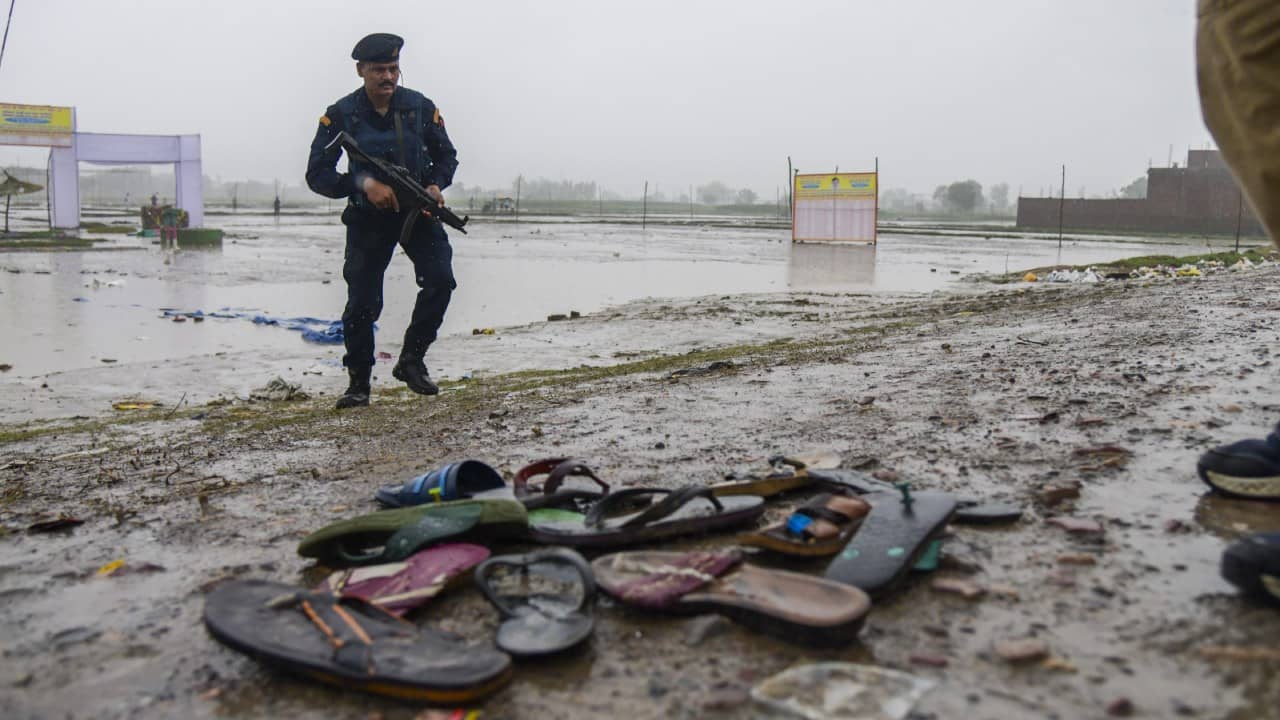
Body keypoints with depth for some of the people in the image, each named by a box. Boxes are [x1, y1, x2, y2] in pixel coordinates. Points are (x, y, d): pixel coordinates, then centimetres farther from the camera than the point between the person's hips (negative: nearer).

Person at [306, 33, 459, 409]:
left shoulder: (420, 107, -5)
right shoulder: (340, 115, -9)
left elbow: (447, 156, 7)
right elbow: (317, 175, -12)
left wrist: (435, 185, -14)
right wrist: (364, 184, -27)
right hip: (368, 218, -1)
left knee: (440, 279, -18)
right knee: (362, 302, -4)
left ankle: (411, 360, 0)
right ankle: (358, 381, 15)